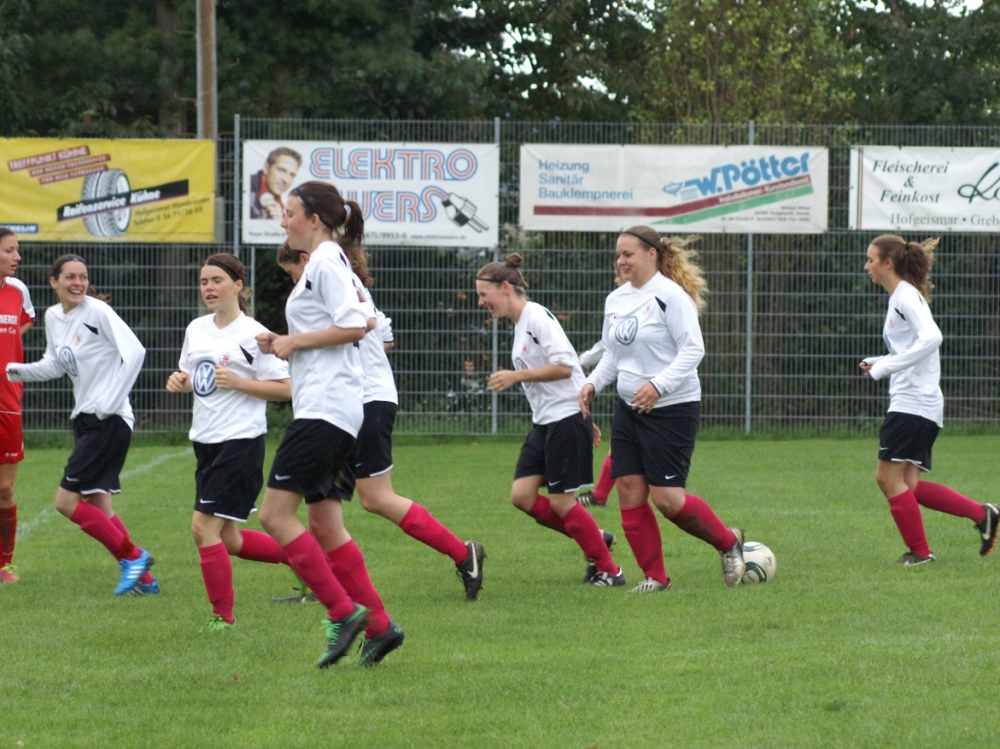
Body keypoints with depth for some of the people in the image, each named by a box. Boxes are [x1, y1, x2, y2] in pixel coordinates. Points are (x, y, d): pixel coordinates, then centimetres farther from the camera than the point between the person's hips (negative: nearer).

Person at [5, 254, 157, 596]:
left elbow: (134, 352, -20)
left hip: (109, 421, -9)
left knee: (67, 501, -11)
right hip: (84, 420, 9)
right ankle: (143, 578, 14)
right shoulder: (53, 316, 10)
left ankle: (132, 556, -2)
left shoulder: (97, 311, -14)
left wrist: (110, 402, -20)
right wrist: (20, 371, 4)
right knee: (98, 507, 9)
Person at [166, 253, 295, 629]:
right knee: (228, 539, 12)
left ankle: (222, 615, 1)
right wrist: (179, 381, 1)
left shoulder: (253, 334, -10)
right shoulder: (196, 330, 10)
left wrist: (237, 382, -20)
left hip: (241, 441, -8)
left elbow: (285, 388, -11)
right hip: (205, 440, 8)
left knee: (204, 527, -12)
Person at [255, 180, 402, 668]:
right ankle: (378, 625, 7)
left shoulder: (325, 261, -9)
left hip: (325, 406, -11)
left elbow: (354, 326, -21)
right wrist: (284, 346, 15)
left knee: (276, 514, -12)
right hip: (327, 409, 11)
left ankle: (343, 611, -13)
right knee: (325, 525, 9)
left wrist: (294, 341, -11)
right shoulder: (325, 263, 21)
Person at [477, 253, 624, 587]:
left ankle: (608, 570, 7)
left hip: (566, 418, -9)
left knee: (560, 501, -5)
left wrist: (516, 376, -20)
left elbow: (564, 366, -22)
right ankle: (596, 538, 15)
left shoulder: (537, 316, -15)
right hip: (544, 421, 9)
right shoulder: (521, 323, 14)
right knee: (522, 495, 1)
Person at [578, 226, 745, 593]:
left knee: (667, 498, -10)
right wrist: (593, 383, 2)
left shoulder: (670, 296, -14)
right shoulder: (616, 299, 10)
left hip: (673, 409, -8)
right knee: (629, 493, 1)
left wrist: (658, 385, -28)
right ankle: (655, 576, 11)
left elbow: (693, 351, -18)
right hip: (629, 409, 8)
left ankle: (728, 542, 14)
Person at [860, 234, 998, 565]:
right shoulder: (898, 297, 19)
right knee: (905, 484, 7)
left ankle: (919, 551, 0)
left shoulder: (906, 296, -11)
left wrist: (884, 367, -24)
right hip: (910, 404, 10)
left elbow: (931, 337, -26)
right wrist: (876, 363, 11)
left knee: (889, 477, -7)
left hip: (913, 403, -10)